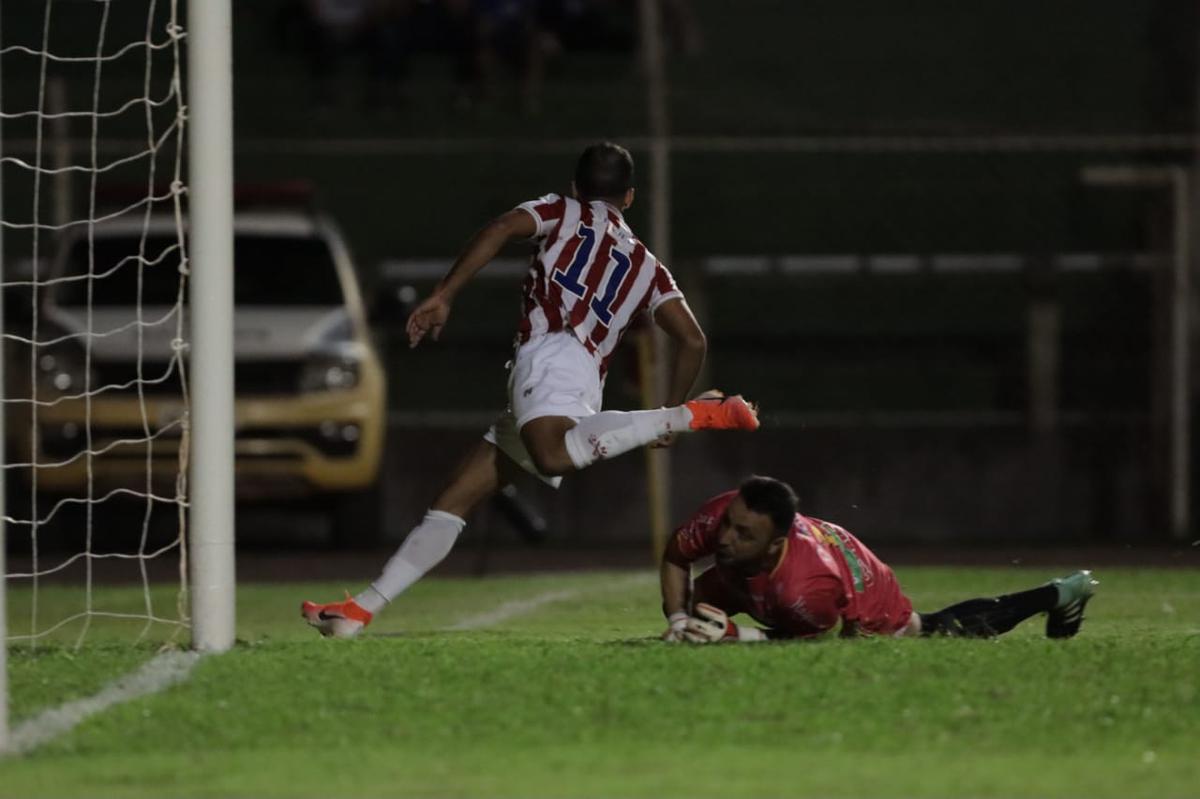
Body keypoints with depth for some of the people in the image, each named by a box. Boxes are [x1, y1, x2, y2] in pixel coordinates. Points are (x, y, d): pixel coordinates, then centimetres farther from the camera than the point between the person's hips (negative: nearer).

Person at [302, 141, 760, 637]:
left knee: (554, 456, -41)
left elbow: (502, 229, -1)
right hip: (588, 384, 7)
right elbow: (692, 341, 19)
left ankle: (694, 416, -33)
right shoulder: (647, 266, 31)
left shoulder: (567, 213, 20)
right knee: (452, 503, 8)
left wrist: (443, 296, -4)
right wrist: (668, 415, 31)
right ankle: (361, 610, 4)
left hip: (549, 353, -7)